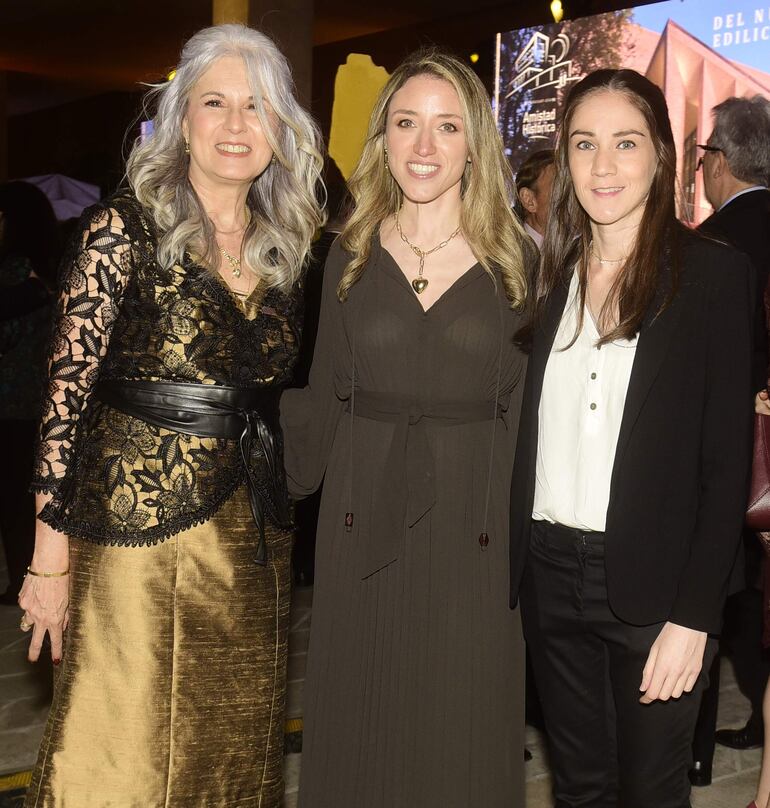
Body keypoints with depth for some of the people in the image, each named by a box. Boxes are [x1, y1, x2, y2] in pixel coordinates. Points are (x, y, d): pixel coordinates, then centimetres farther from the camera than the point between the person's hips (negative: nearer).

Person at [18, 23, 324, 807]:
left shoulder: (285, 245, 8)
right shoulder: (124, 230, -9)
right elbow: (66, 391, -11)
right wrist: (51, 555, -13)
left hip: (254, 539, 5)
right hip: (139, 533, -5)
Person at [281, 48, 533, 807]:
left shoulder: (516, 259, 0)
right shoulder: (350, 254, 4)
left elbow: (526, 405, 0)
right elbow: (322, 397, 7)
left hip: (473, 529, -1)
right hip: (362, 523, 2)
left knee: (463, 729, 9)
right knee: (360, 726, 12)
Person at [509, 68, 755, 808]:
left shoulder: (714, 274, -6)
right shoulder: (550, 274, 7)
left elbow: (727, 461, -8)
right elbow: (527, 436, 9)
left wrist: (695, 615, -12)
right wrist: (512, 566, 1)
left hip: (651, 585, -4)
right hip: (550, 574, 4)